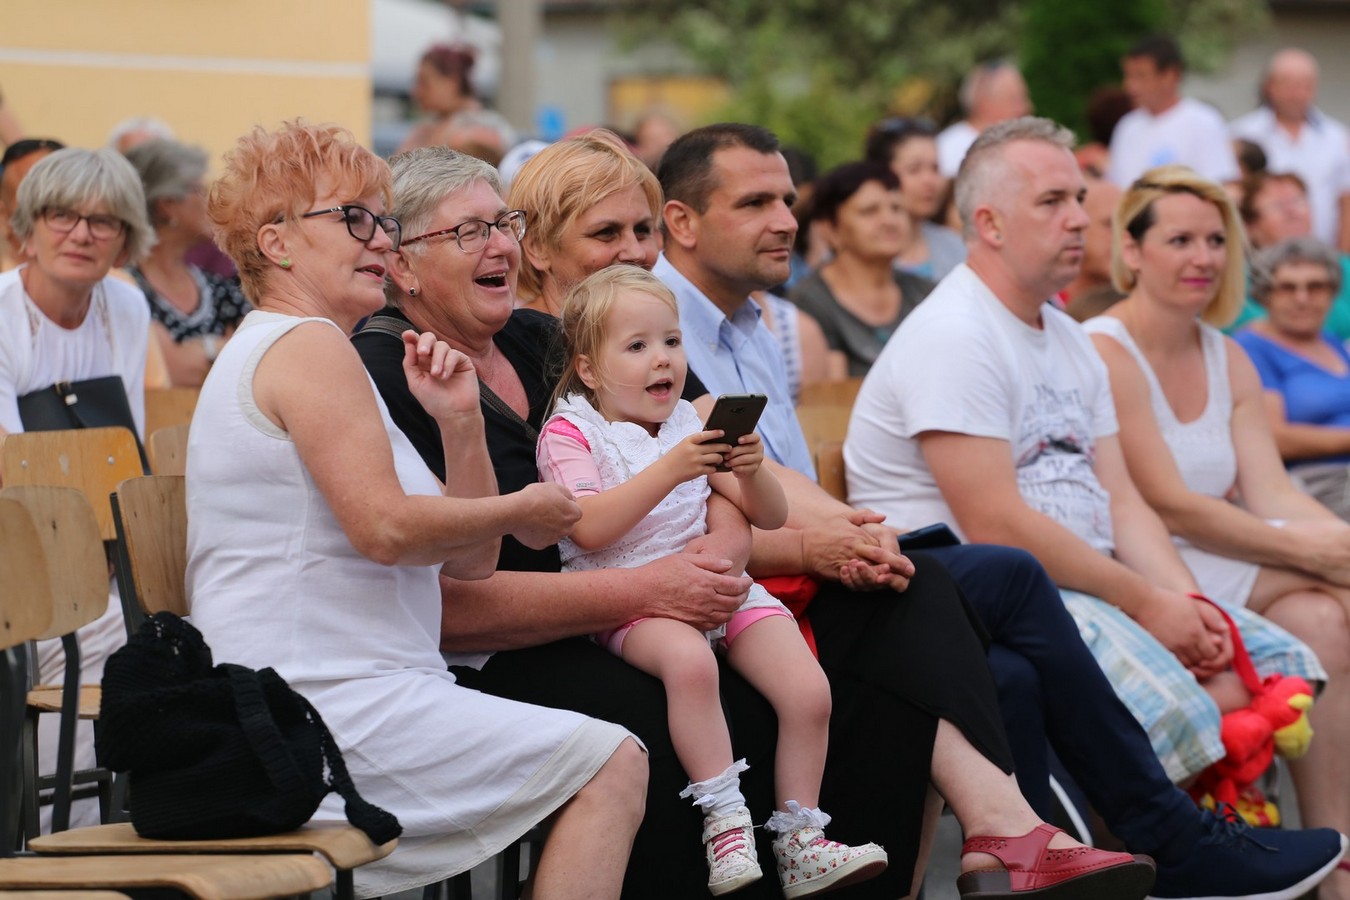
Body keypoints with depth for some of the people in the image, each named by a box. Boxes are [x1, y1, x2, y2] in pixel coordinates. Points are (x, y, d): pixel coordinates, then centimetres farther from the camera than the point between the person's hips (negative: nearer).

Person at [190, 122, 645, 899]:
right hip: (331, 707, -11)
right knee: (612, 766, -15)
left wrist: (461, 423, 5)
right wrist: (519, 511, -7)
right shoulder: (307, 345, -8)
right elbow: (386, 527, -22)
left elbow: (470, 562, 19)